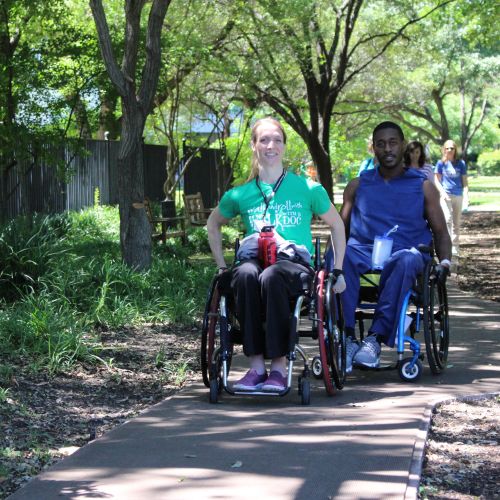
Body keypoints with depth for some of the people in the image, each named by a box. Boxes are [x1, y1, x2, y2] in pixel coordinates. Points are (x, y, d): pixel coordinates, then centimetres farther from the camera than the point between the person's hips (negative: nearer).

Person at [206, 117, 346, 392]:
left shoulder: (308, 189, 8)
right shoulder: (240, 194, 13)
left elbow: (337, 225, 19)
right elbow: (213, 224, 30)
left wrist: (338, 271, 12)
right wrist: (221, 265, 19)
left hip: (295, 263, -2)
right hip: (255, 259, 2)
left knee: (271, 277, -39)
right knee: (245, 274, -37)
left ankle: (279, 366, -31)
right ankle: (256, 365, -32)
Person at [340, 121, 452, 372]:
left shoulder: (423, 186, 17)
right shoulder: (358, 186, 20)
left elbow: (440, 232, 16)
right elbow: (340, 229, 20)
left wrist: (445, 261, -4)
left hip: (404, 253, -1)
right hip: (363, 254, 1)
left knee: (407, 259, -40)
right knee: (340, 255, -35)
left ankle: (376, 337, -39)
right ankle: (347, 337, -37)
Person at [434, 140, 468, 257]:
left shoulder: (461, 163, 5)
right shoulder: (441, 163, 1)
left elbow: (465, 181, 7)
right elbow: (437, 180, 3)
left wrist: (466, 195, -3)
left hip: (458, 195, 3)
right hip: (446, 195, -3)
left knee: (457, 223, 9)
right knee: (448, 220, -16)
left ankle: (455, 246, 17)